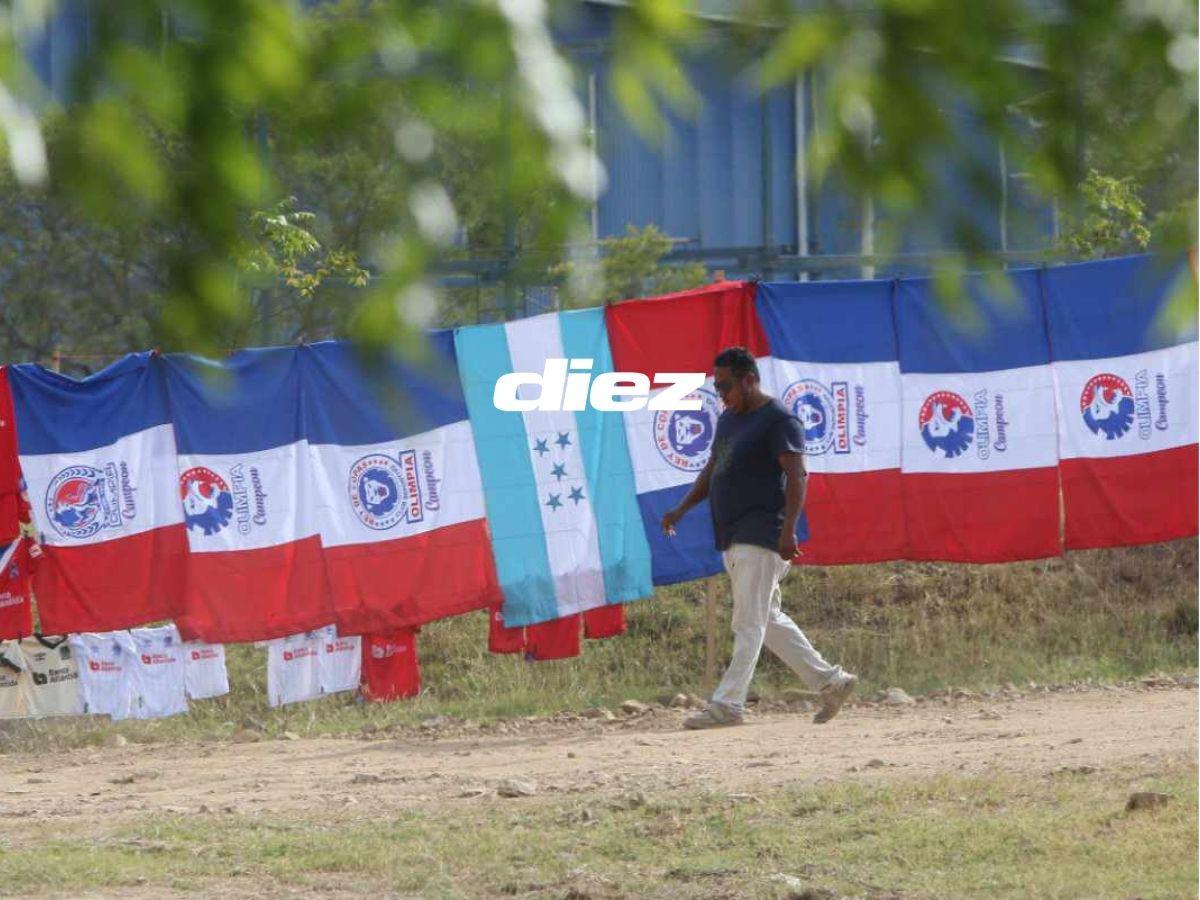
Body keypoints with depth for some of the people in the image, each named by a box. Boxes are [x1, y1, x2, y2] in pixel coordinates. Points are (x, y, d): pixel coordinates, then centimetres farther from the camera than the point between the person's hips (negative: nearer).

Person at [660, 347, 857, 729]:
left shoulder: (778, 420, -11)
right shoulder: (728, 419, 18)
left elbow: (796, 476, -18)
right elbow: (713, 470, 27)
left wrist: (788, 530, -28)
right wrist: (682, 509, 15)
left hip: (762, 535, -10)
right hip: (733, 538, 10)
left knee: (749, 622, -12)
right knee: (768, 620, 14)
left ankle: (727, 704, -17)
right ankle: (830, 681, 22)